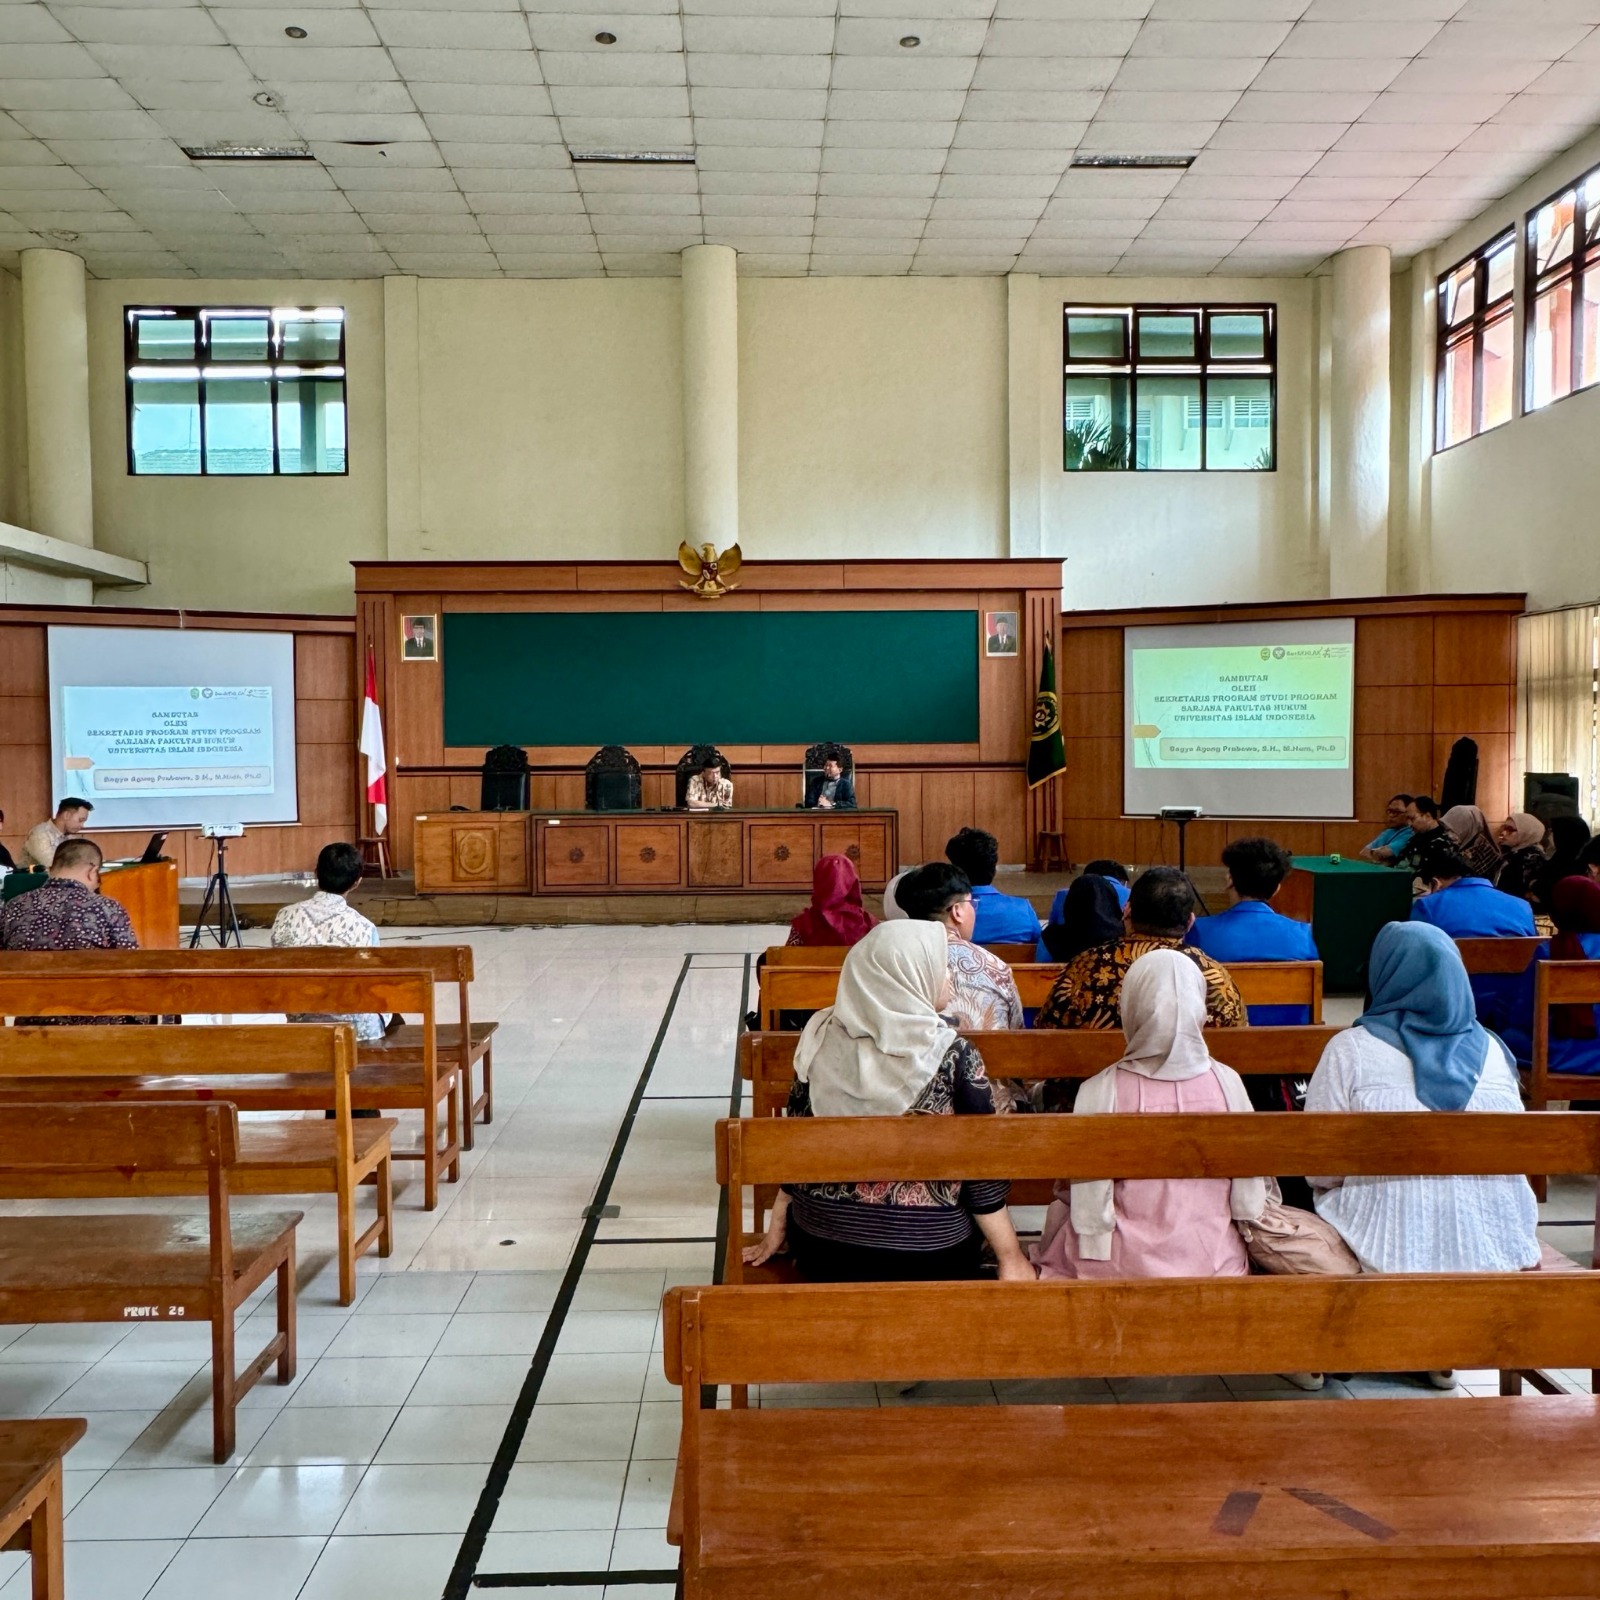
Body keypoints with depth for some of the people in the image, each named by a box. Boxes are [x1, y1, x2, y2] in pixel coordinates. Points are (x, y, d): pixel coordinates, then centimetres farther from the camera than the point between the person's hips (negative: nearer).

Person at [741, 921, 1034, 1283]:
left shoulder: (823, 1039, -8)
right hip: (928, 1255, -2)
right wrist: (1011, 1255, -3)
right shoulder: (954, 1056, -17)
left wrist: (777, 1226, 13)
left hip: (823, 1243, 2)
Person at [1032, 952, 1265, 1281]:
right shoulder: (1227, 1083, -11)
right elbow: (1249, 1202, -2)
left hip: (1124, 1266, -2)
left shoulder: (1100, 1092, -18)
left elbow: (1081, 1200, -11)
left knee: (1059, 1209, 24)